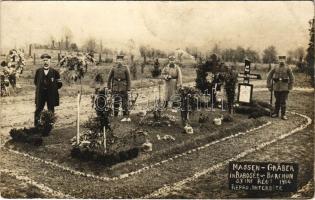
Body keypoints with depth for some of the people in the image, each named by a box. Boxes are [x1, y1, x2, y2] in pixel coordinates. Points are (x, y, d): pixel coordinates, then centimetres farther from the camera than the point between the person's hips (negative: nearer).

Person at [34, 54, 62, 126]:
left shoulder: (54, 72, -2)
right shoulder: (38, 71, 5)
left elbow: (59, 84, 0)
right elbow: (35, 81, 17)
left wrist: (53, 88, -10)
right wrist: (40, 87, 8)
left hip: (51, 95, -2)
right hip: (40, 95, 2)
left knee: (51, 111, 5)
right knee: (38, 110, 4)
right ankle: (36, 126, 12)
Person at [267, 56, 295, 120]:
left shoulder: (288, 68, -3)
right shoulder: (275, 68, 5)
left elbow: (292, 78, 0)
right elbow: (269, 76, 11)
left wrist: (290, 87, -2)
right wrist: (269, 85, 7)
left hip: (284, 88, -2)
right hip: (276, 87, 2)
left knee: (283, 102, -3)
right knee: (277, 101, 10)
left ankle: (283, 115, 3)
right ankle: (276, 113, 21)